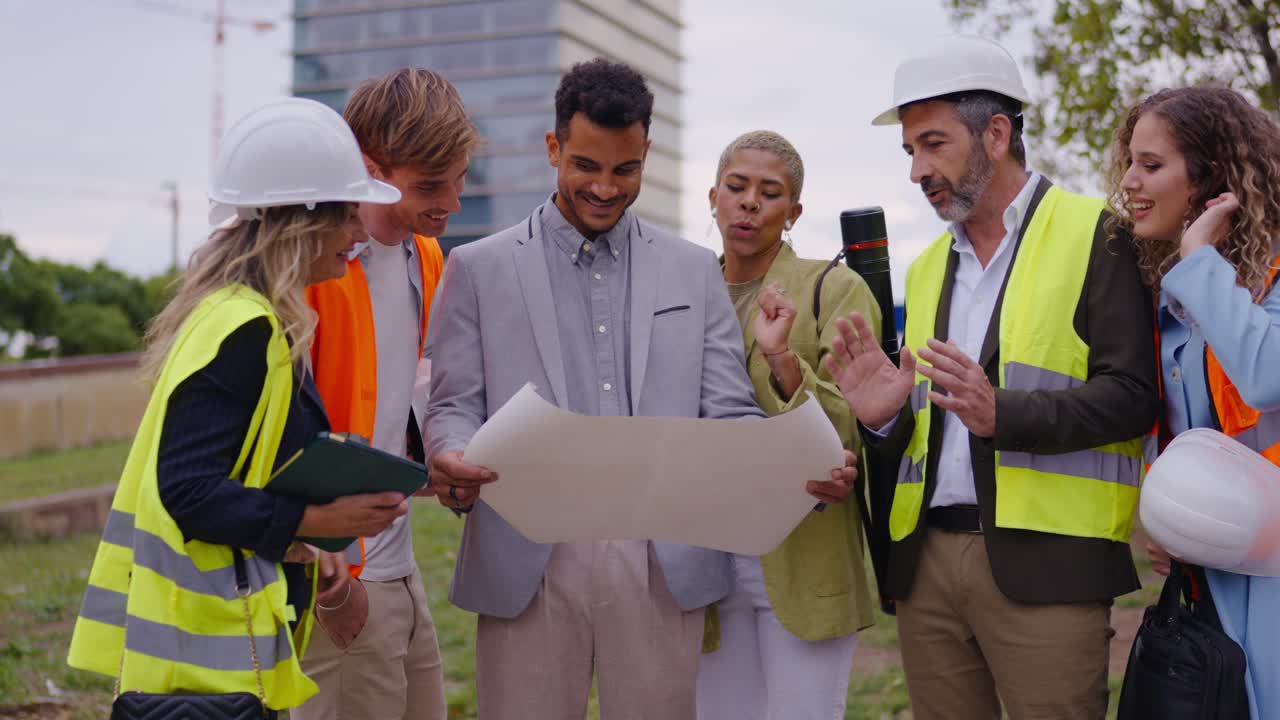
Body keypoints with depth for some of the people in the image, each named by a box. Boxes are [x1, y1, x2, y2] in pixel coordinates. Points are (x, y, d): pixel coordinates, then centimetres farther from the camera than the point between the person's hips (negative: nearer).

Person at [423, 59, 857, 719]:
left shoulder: (694, 270, 12)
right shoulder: (479, 268, 7)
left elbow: (728, 413, 7)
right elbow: (454, 405, 5)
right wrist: (450, 460, -19)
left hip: (663, 564, 1)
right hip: (529, 561, -1)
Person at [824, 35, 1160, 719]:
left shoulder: (1095, 237, -1)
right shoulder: (927, 267, 20)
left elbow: (1131, 396, -9)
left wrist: (1002, 413, -22)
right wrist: (885, 417, -1)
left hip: (1042, 561, -6)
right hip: (926, 557, 6)